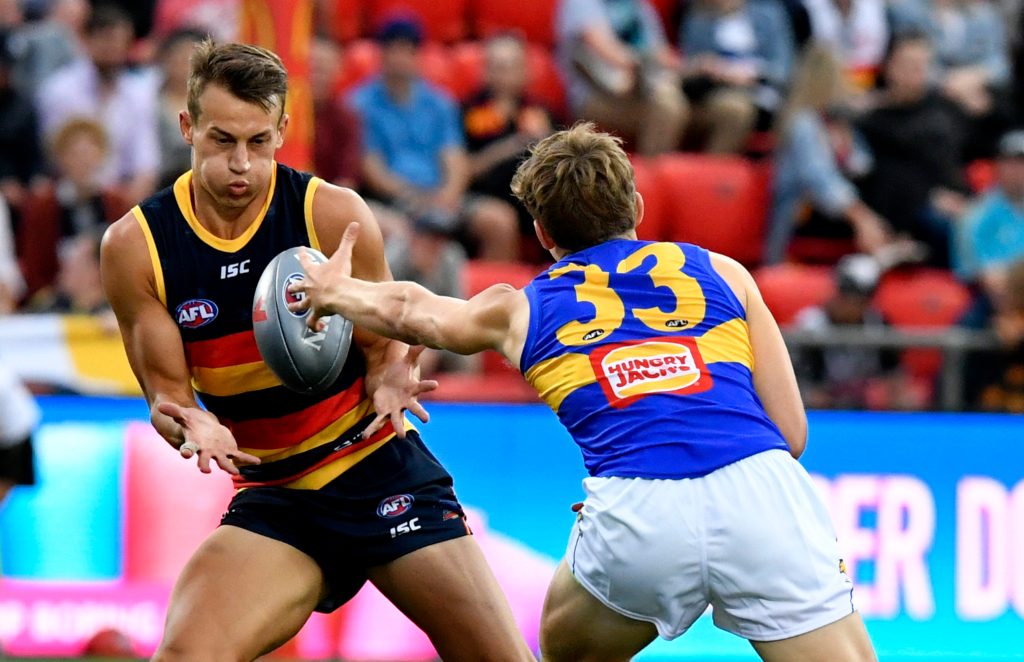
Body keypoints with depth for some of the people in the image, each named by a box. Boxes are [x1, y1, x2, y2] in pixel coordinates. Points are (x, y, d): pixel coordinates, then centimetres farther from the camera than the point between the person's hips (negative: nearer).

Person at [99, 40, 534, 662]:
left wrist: (389, 384, -24)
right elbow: (168, 390, -1)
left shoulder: (335, 214, -10)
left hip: (385, 477, -1)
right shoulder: (135, 246, -7)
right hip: (273, 501, 1)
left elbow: (383, 350, 0)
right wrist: (191, 427, -25)